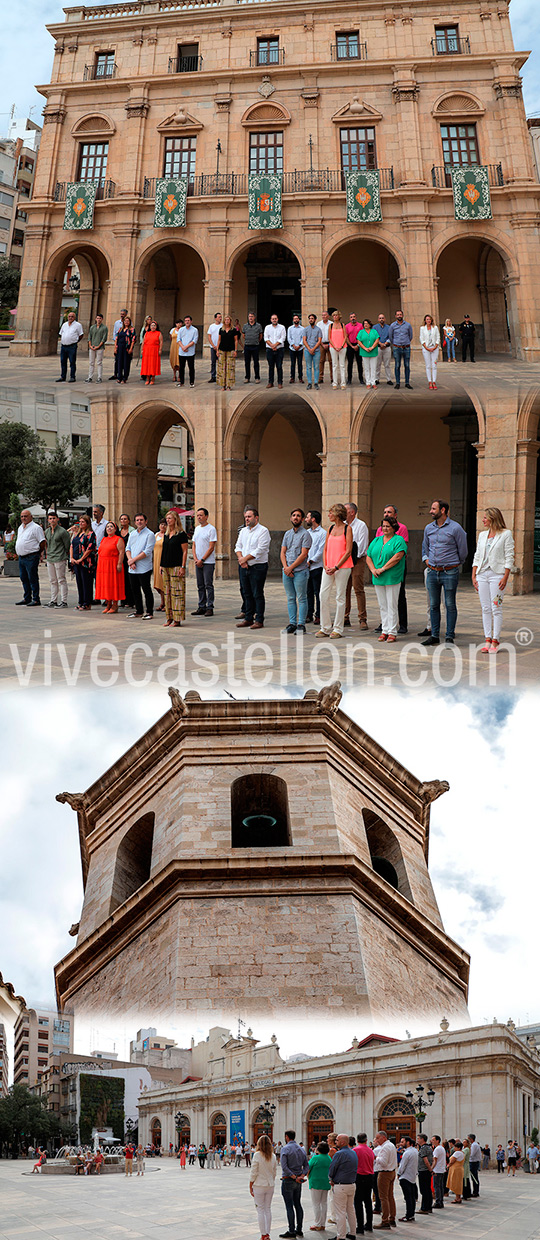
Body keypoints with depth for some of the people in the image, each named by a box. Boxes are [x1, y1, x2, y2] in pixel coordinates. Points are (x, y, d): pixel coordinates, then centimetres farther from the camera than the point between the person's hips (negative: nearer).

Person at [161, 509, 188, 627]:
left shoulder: (181, 534, -6)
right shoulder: (166, 534, 15)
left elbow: (185, 551, -8)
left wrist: (183, 567, -15)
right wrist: (161, 565, 15)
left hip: (176, 567, -7)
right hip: (166, 566, 7)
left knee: (176, 592, -7)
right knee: (167, 592, 8)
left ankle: (177, 619, -6)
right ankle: (169, 618, 13)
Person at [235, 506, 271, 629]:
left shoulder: (263, 531, -8)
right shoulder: (243, 531, 15)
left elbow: (260, 550, -16)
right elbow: (238, 546, 12)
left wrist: (245, 558, -13)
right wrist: (240, 558, -8)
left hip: (258, 567, -7)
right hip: (244, 567, 7)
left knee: (257, 594, -5)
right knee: (246, 593, 10)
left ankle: (259, 620, -1)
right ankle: (248, 618, 18)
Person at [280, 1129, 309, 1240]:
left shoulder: (285, 1149, -12)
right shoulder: (301, 1149, 9)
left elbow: (284, 1167, -21)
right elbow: (307, 1166, 8)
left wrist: (294, 1178, -16)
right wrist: (302, 1176, -4)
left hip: (288, 1180, -7)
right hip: (298, 1182, 7)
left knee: (289, 1206, -4)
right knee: (298, 1204, 13)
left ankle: (291, 1231, -4)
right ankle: (299, 1229, 17)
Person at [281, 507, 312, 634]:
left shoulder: (305, 534, -4)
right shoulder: (287, 534, 16)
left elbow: (303, 554, -11)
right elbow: (283, 552, 12)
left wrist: (291, 567, -13)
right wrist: (285, 567, -5)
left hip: (300, 571, -6)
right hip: (287, 571, 6)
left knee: (301, 598, -3)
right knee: (290, 598, 8)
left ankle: (301, 624, -1)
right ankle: (292, 623, 12)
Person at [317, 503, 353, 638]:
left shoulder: (347, 529, -4)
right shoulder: (331, 528, 14)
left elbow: (348, 551, -9)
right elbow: (326, 549, 14)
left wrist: (336, 567, -14)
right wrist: (325, 566, 0)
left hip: (342, 567, -6)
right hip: (328, 568, 6)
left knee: (340, 597, -1)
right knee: (323, 595, 2)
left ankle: (338, 629, 5)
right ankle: (325, 628, 10)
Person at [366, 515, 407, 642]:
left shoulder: (399, 540, -2)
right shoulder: (376, 540, 16)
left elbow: (397, 557, -15)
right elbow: (368, 557, 13)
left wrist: (383, 569, -16)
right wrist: (373, 569, -5)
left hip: (392, 578, -6)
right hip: (378, 579, 6)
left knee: (392, 605, -5)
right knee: (382, 606, 8)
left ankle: (392, 632, -1)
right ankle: (384, 631, 13)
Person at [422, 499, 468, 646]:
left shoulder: (455, 528, -7)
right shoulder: (429, 528, 9)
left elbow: (462, 550, 1)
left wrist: (456, 564, 10)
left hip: (449, 573, -5)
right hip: (432, 572, 5)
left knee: (450, 605, -1)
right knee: (433, 605, 8)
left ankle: (450, 637, 4)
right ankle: (434, 636, 14)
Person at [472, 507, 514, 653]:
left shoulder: (505, 534, -3)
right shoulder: (482, 534, 14)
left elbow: (509, 557, -6)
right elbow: (477, 556, 15)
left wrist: (505, 578, -13)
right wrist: (473, 576, 7)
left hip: (497, 574, -5)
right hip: (482, 574, 5)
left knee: (496, 608, -6)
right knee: (485, 608, 4)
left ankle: (495, 641, -3)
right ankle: (487, 640, 6)